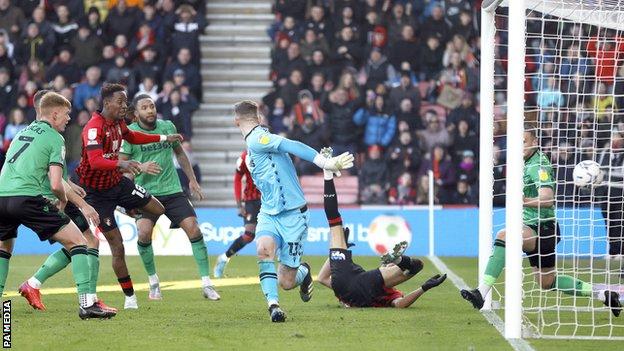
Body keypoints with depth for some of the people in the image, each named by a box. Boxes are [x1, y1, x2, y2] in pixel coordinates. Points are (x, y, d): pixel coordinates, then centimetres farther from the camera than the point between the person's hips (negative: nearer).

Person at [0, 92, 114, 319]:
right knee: (77, 242, 0)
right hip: (27, 197, -7)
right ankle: (87, 304, -11)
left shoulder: (24, 132, 24)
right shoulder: (55, 138, 3)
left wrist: (66, 187, 38)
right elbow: (55, 184, -7)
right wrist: (63, 199, 15)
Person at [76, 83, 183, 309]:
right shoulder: (94, 127, -27)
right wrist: (121, 164, -57)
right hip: (97, 192, -7)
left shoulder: (118, 122, 0)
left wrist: (164, 138, 25)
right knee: (117, 247, -7)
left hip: (117, 182, 8)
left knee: (158, 209, 7)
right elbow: (95, 161, -41)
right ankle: (129, 297, 4)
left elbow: (131, 137, 24)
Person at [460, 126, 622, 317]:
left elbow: (548, 199, -34)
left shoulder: (538, 166, -17)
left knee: (503, 236, -33)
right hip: (534, 229, 11)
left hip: (541, 228, -11)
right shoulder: (528, 162, 13)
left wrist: (525, 201, -50)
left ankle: (482, 292, -42)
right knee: (548, 283, 19)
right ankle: (604, 295, 30)